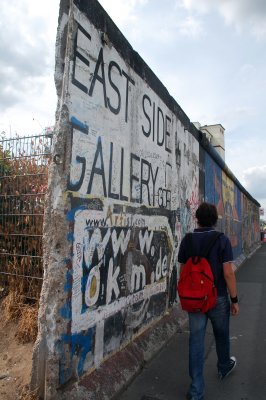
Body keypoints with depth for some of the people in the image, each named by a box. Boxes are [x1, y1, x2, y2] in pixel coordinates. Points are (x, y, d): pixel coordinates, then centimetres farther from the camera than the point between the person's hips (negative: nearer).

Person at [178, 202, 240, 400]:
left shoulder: (187, 240, -5)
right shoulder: (222, 240, -14)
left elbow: (183, 271, 1)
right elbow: (228, 273, -16)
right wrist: (235, 299, -4)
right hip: (218, 298, -1)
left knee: (196, 341, 9)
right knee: (221, 335, 24)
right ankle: (224, 367, 50)